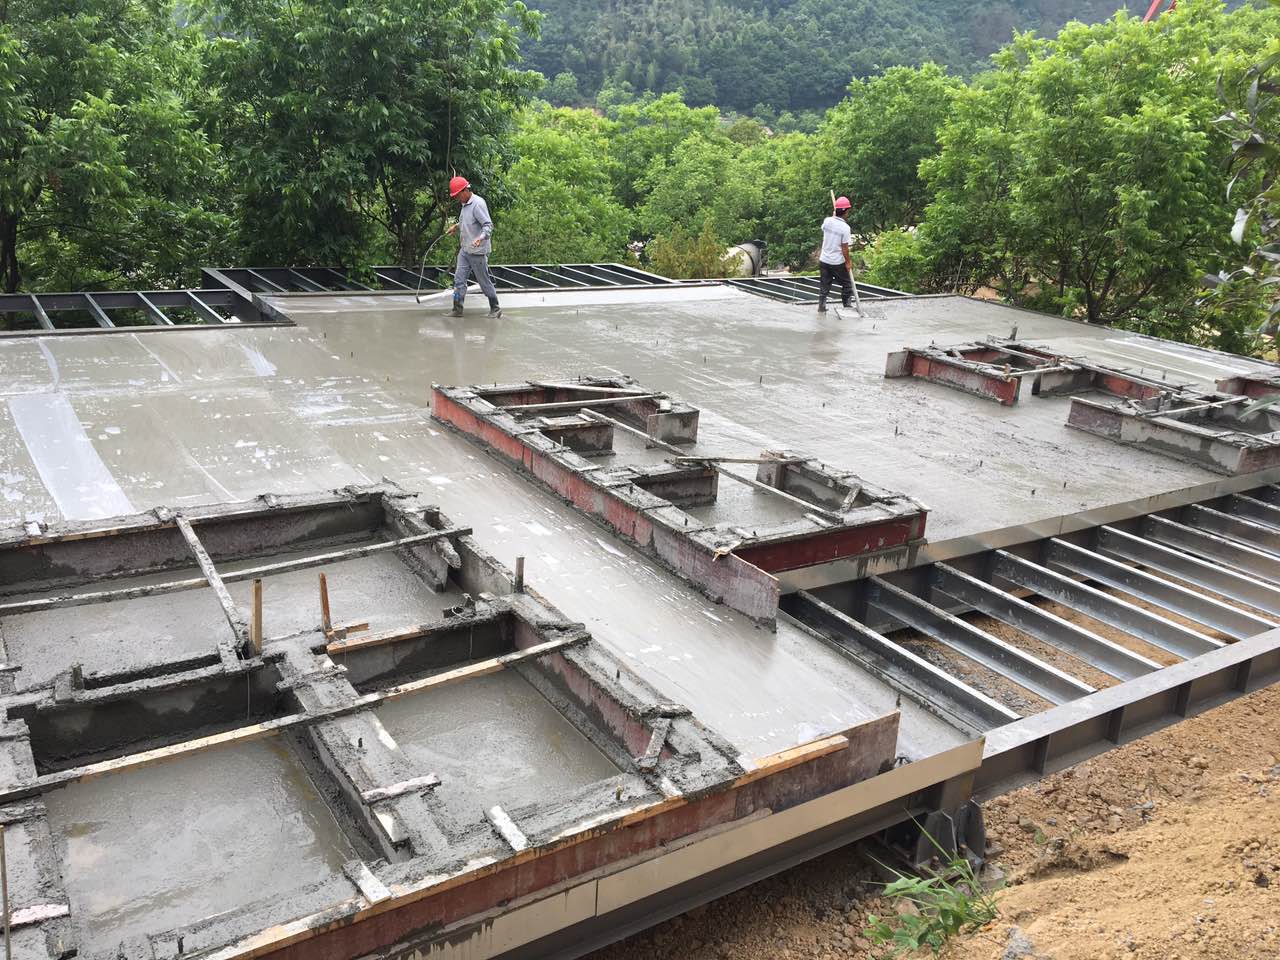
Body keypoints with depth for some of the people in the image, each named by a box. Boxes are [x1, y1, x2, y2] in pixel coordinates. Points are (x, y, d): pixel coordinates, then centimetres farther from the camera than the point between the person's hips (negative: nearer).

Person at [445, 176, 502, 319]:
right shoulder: (465, 204, 13)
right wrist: (456, 226, 24)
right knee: (459, 279, 3)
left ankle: (495, 309, 14)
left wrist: (481, 238, -39)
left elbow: (488, 225, -24)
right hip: (464, 249, 9)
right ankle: (457, 309, 7)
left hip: (477, 251, -9)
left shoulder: (478, 204, -17)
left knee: (484, 281, 1)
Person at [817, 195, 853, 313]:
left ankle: (821, 306, 12)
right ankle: (846, 305, 18)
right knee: (846, 283, 14)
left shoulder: (827, 221, -5)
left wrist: (833, 215, 27)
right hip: (838, 262, -4)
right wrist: (848, 261, -5)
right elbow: (844, 247, -15)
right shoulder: (845, 228, -18)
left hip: (824, 260, 5)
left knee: (824, 284, 14)